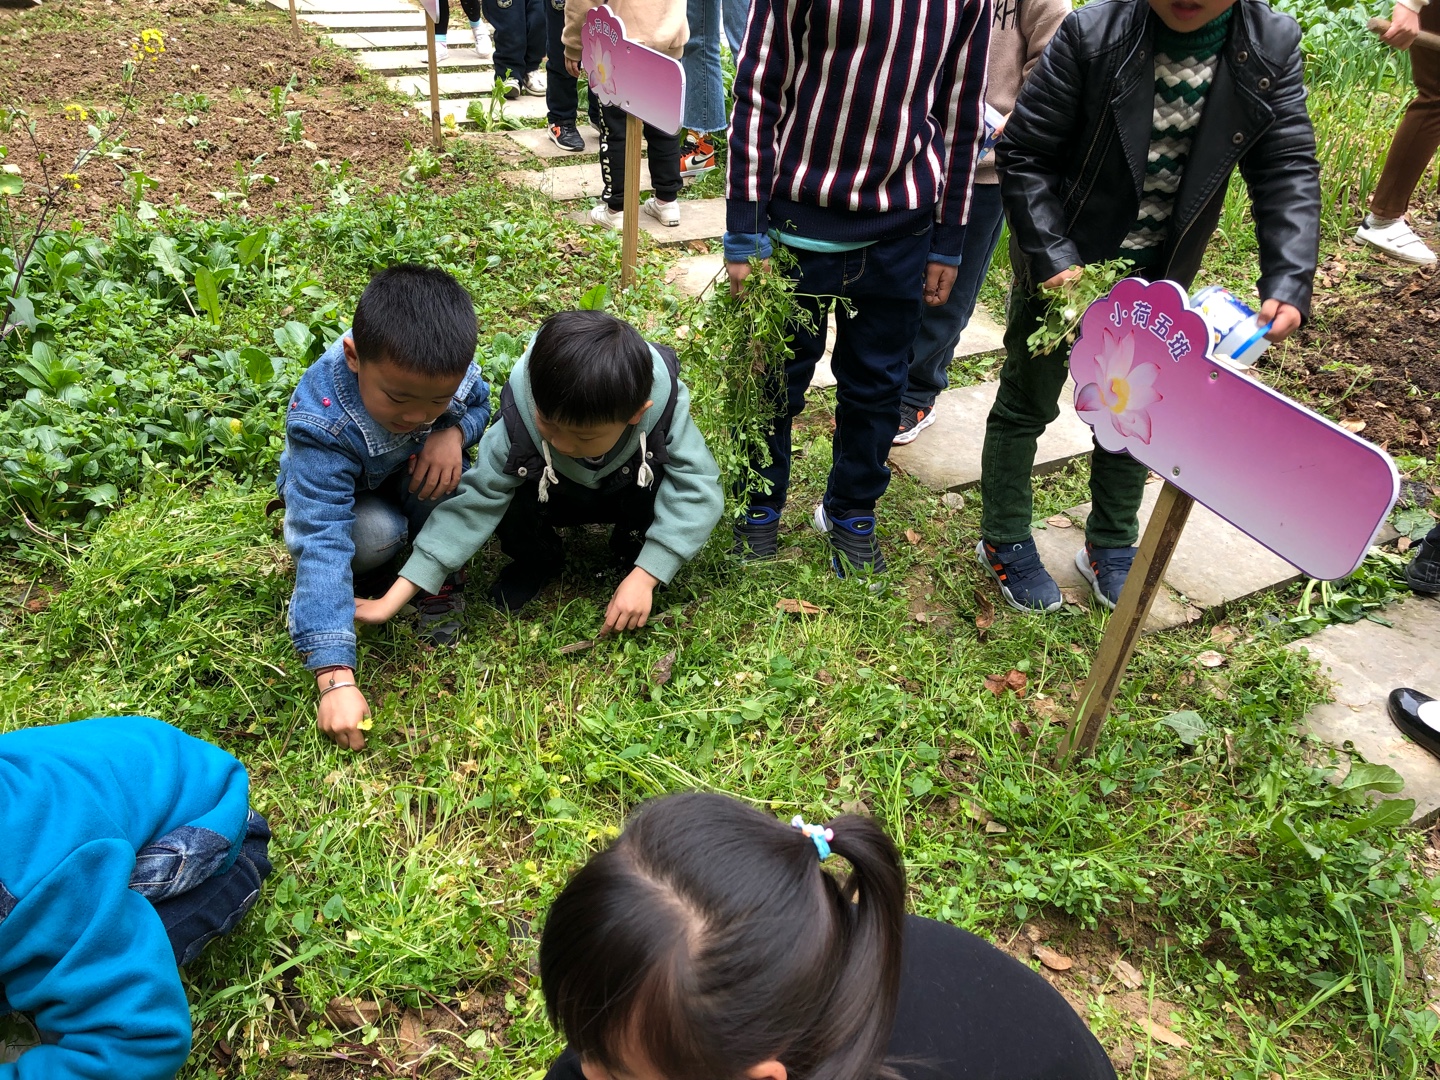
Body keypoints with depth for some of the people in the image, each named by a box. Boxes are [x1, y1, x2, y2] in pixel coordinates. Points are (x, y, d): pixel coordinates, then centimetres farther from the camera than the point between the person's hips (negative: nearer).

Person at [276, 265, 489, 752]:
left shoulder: (448, 369, -30)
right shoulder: (324, 421, -41)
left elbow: (480, 403, -6)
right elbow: (322, 542, -46)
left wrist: (453, 430, -34)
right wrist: (335, 677, -52)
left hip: (413, 481, 3)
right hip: (342, 492, -3)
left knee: (442, 461, -31)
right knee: (374, 535, -36)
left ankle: (438, 577, -8)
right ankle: (368, 569, 0)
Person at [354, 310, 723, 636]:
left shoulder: (663, 408, -37)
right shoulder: (519, 421, -34)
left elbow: (697, 491, -33)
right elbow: (475, 501, -31)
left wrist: (643, 578, -40)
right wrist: (395, 598, -33)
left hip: (631, 497, 0)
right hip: (555, 497, 1)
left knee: (663, 475, -34)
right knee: (507, 495, -31)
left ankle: (632, 558, -2)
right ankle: (538, 560, 3)